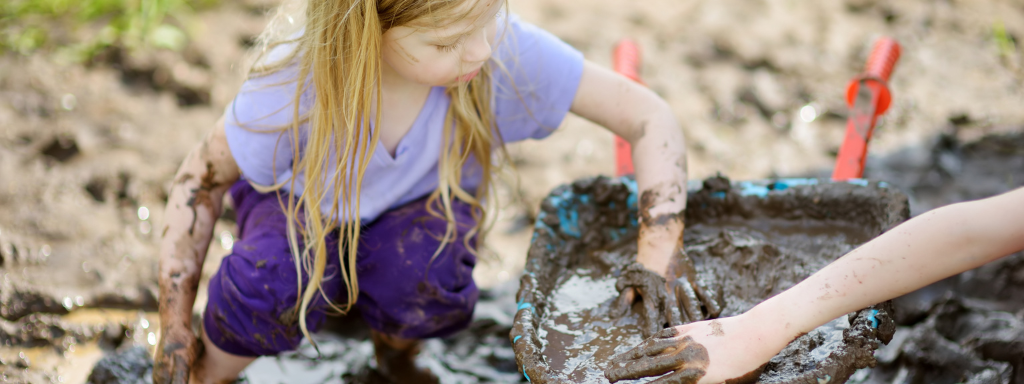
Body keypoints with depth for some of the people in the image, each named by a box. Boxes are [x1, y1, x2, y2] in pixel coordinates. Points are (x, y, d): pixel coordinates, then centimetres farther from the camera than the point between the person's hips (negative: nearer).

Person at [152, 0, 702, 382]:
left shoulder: (505, 48, -34)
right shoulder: (296, 81, -34)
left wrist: (658, 263, -36)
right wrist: (174, 334, -19)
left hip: (422, 200, 1)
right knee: (274, 279, -35)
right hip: (304, 195, -1)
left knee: (425, 280, -34)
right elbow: (202, 177, -17)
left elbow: (649, 118, -26)